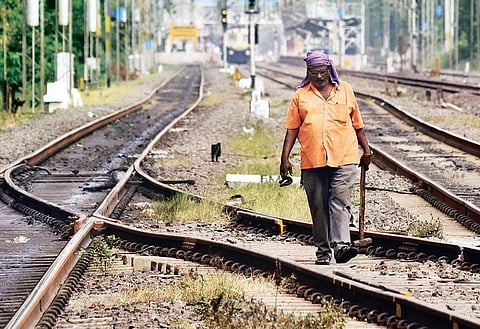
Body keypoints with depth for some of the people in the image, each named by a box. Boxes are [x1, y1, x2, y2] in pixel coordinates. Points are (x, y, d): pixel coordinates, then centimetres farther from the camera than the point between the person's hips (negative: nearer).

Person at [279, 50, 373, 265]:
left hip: (343, 159, -1)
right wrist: (285, 158, 1)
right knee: (318, 207, 4)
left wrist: (366, 150, 17)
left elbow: (357, 124, 18)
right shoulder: (300, 95, 10)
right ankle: (323, 251, 10)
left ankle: (341, 245, -22)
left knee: (340, 203, -12)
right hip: (312, 161, 1)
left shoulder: (345, 90, 12)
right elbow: (292, 128, 8)